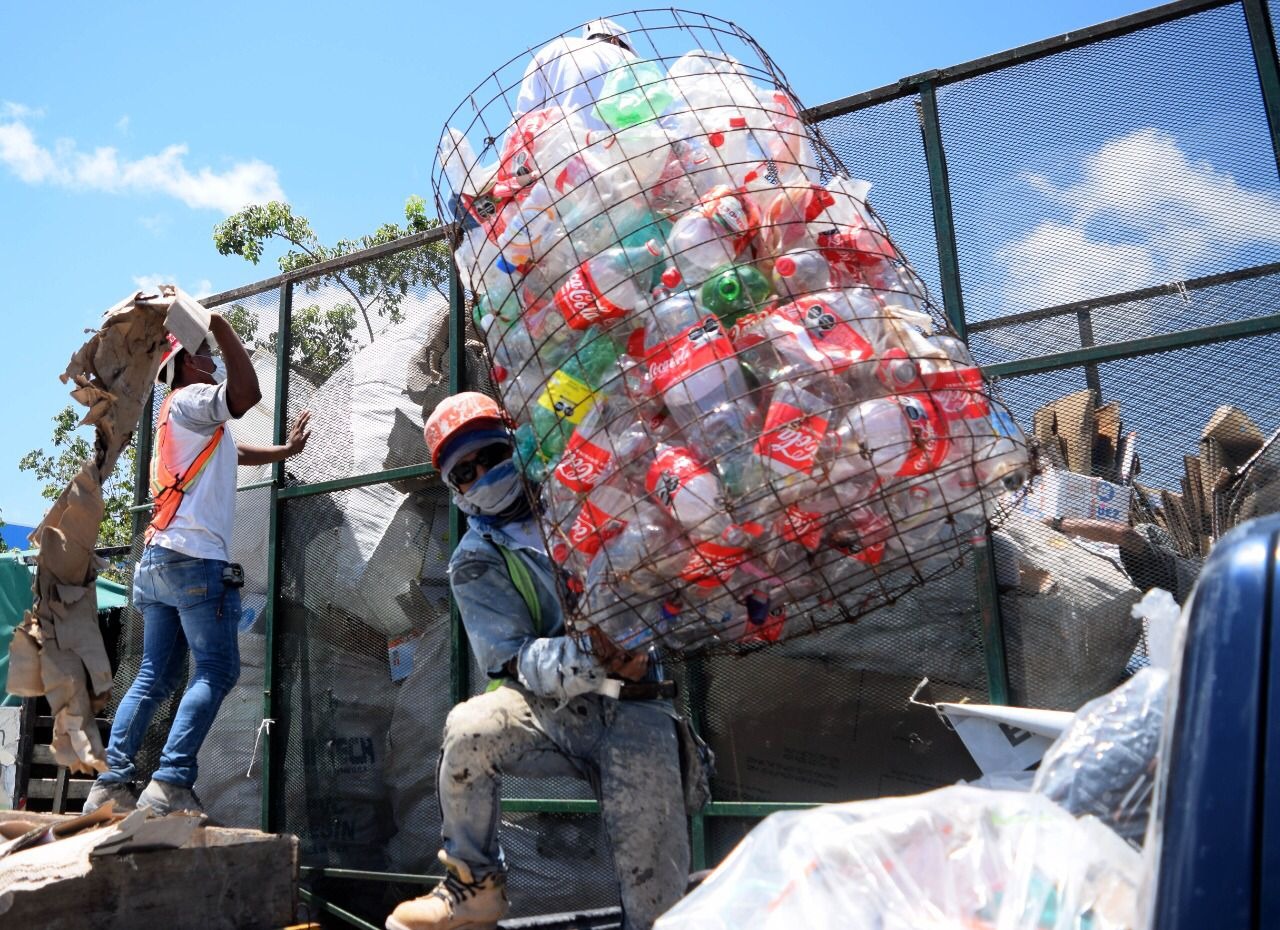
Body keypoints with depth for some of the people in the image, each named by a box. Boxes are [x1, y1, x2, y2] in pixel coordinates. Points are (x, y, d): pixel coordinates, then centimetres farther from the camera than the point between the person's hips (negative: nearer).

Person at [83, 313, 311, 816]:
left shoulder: (186, 420, 26)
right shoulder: (190, 400, -2)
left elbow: (237, 452, 38)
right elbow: (247, 393, -21)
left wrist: (288, 449, 41)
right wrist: (220, 326, -13)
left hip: (158, 559, 10)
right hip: (195, 558, -9)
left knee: (155, 675, 10)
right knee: (216, 671, -9)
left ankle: (111, 783, 7)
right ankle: (170, 784, -16)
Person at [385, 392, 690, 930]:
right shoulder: (475, 563, 3)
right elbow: (513, 660, -8)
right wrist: (587, 658, -29)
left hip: (630, 706, -1)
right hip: (547, 705, 1)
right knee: (470, 729, -27)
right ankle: (475, 887, -4)